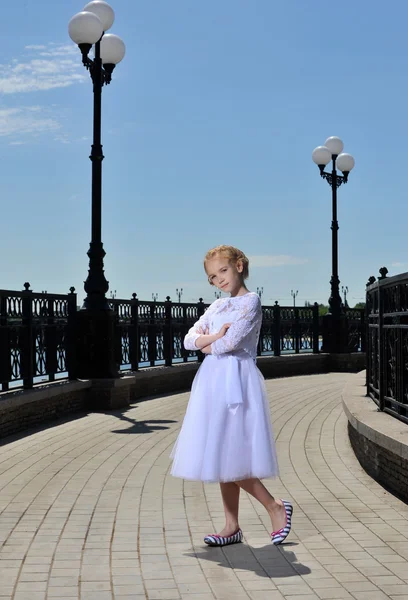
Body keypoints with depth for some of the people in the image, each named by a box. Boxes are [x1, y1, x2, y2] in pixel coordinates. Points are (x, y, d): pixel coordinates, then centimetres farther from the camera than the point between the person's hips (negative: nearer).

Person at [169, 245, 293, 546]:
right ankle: (232, 527, 13)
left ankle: (275, 507, 6)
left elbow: (231, 342, -18)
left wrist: (208, 346, 1)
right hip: (213, 380, 8)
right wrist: (215, 336, -9)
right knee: (222, 457, 7)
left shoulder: (251, 301, -6)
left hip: (236, 380, -8)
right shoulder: (217, 306, 17)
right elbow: (189, 340, 9)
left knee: (229, 455, -10)